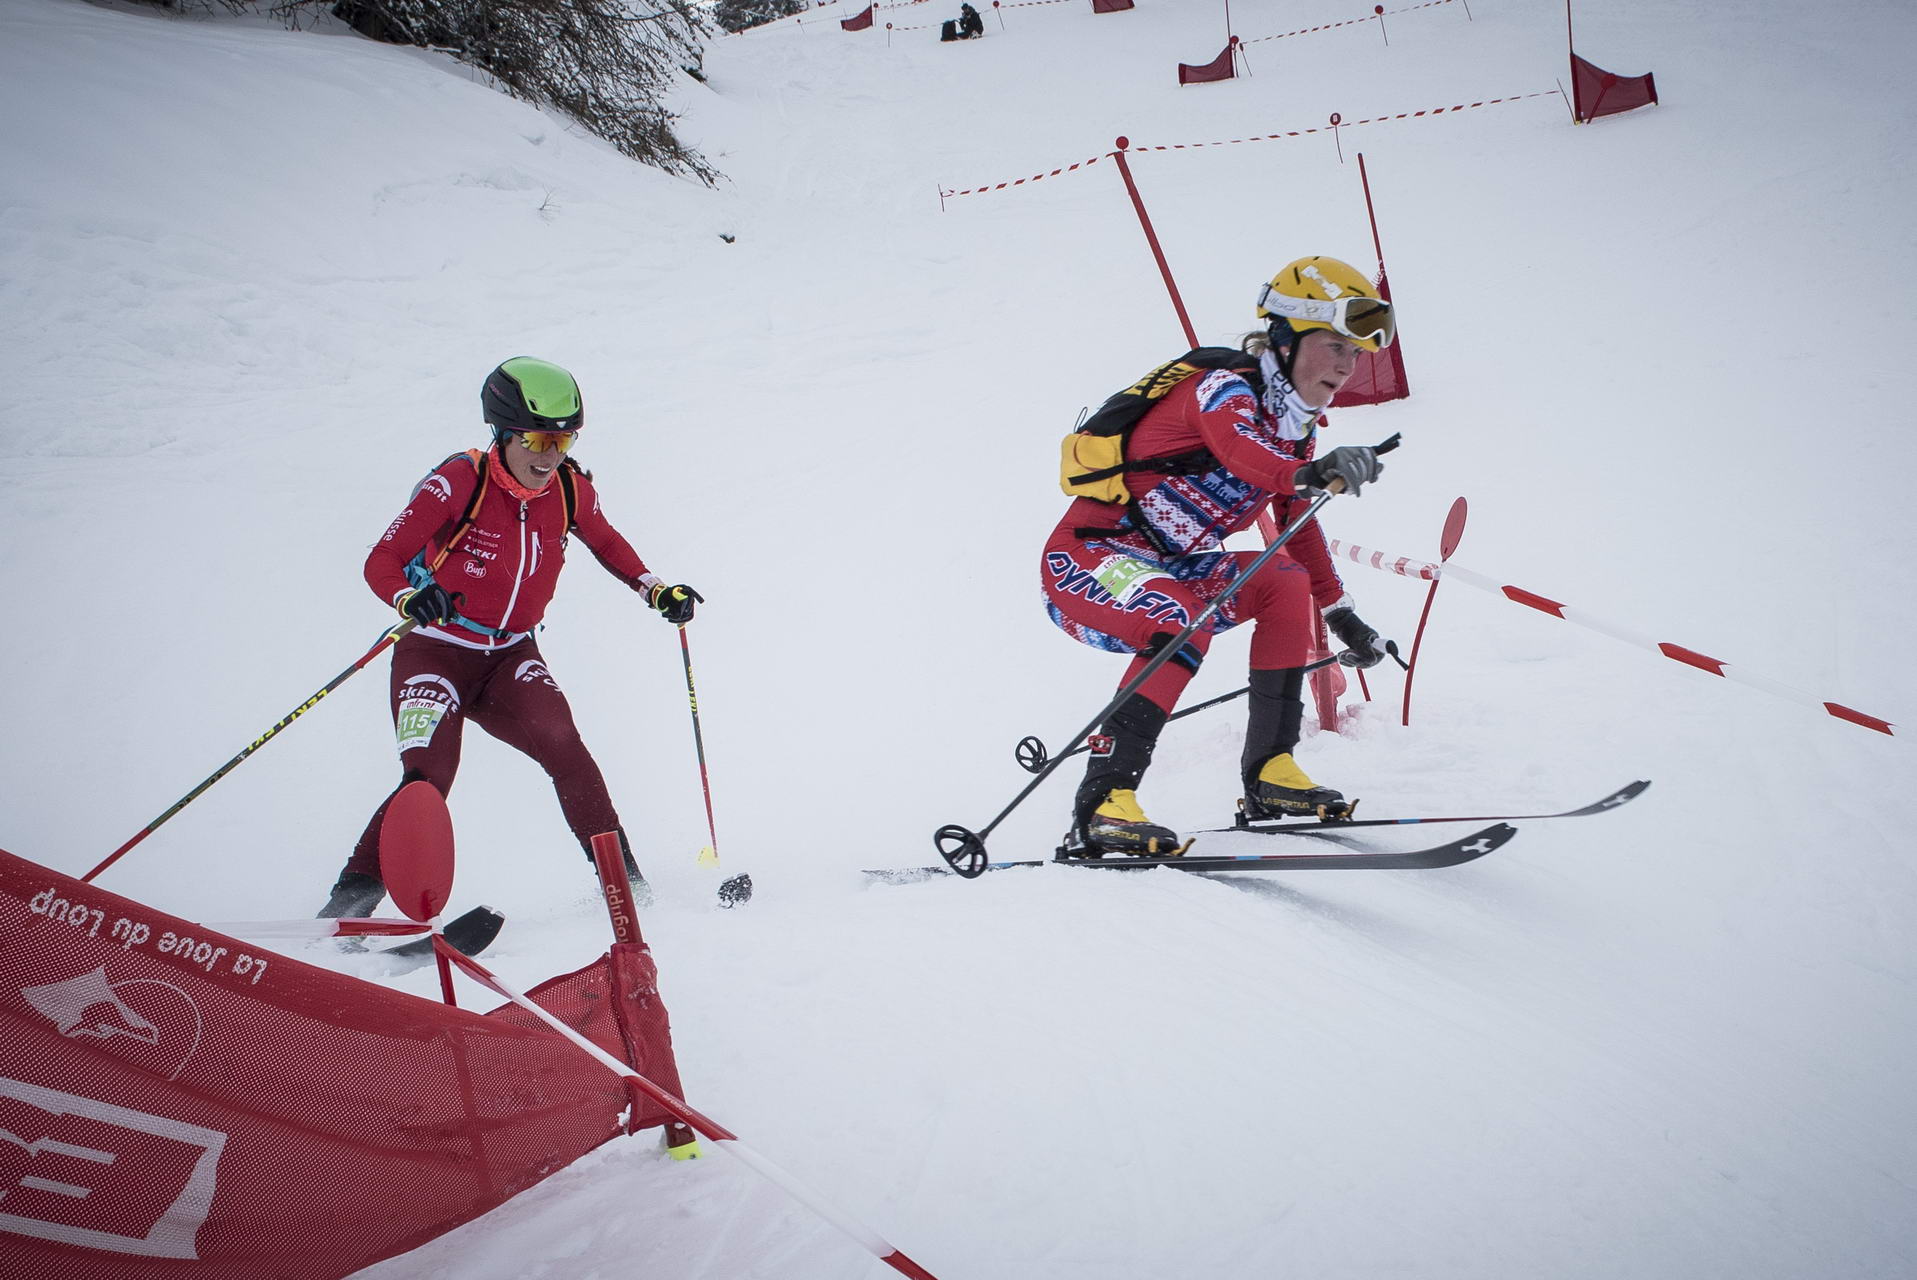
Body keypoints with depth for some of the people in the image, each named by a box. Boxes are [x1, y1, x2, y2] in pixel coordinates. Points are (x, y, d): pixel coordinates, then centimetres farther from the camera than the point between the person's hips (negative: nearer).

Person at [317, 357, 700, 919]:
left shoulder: (571, 490, -5)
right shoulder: (459, 482, -19)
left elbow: (607, 543, 18)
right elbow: (381, 562, -20)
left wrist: (657, 590, 3)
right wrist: (410, 598, -42)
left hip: (511, 658, 4)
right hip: (437, 651, -3)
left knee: (564, 750, -20)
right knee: (427, 781, -20)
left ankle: (623, 880, -9)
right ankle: (350, 901, -6)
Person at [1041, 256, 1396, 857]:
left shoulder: (1297, 430, 9)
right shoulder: (1223, 389, -17)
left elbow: (1299, 528, 23)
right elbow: (1237, 447, -42)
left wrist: (1340, 612, 24)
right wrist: (1312, 475, -60)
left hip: (1166, 570, 9)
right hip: (1086, 556, -8)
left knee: (1285, 581, -4)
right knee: (1186, 621, -33)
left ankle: (1269, 773, -2)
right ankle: (1102, 804, -35)